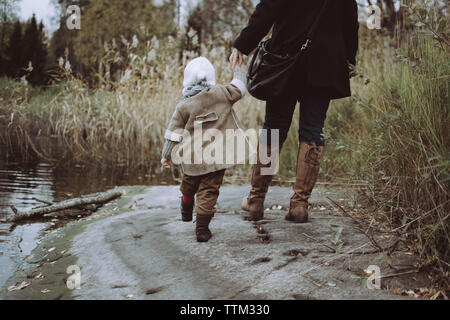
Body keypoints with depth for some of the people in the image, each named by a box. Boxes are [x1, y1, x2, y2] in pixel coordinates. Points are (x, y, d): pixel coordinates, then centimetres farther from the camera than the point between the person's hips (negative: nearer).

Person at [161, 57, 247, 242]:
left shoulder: (184, 107, -5)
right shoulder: (222, 93, -5)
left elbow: (173, 134, -1)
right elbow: (239, 88, 13)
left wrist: (166, 156, 11)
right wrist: (238, 67, 30)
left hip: (192, 158, 2)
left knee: (189, 185, 25)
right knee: (209, 191, 2)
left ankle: (186, 213, 49)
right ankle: (202, 227, -6)